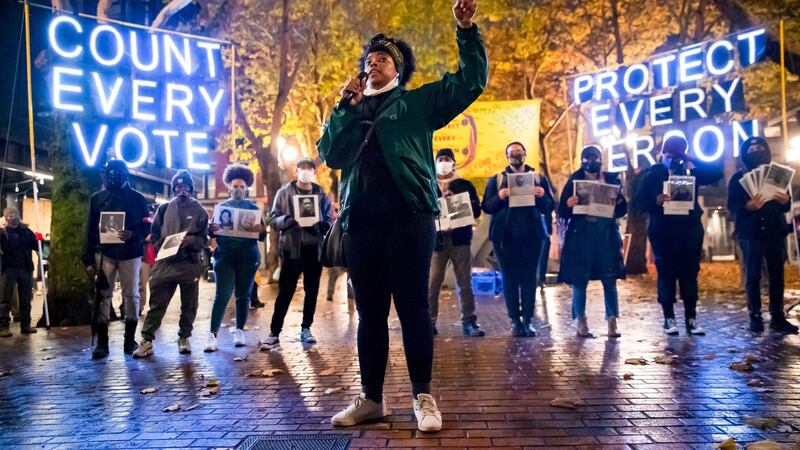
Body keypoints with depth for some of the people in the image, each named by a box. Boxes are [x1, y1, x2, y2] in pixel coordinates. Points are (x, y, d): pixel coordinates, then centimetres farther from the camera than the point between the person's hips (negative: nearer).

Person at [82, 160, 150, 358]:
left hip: (130, 253, 0)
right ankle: (102, 342, 1)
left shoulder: (137, 198, 6)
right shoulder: (97, 197, 9)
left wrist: (132, 234, -19)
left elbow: (146, 226, 4)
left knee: (131, 295, 3)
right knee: (103, 295, -3)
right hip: (104, 252, 1)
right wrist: (89, 259, 1)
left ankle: (130, 340, 12)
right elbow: (91, 230, 7)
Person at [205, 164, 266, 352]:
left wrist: (260, 230, -18)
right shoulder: (222, 206, 10)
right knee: (222, 295, -8)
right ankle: (213, 335, -8)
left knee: (243, 295, 6)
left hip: (247, 257, 1)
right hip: (225, 256, -1)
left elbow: (262, 236, 5)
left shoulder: (253, 207, 9)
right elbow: (212, 233, 8)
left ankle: (239, 331, 15)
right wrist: (212, 230, -15)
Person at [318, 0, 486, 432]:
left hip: (409, 218, -3)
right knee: (369, 312, 8)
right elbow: (330, 154, 6)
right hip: (360, 222, 4)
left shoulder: (418, 102, 12)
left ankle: (423, 397, 8)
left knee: (413, 307, -2)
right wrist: (346, 106, -1)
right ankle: (371, 397, 18)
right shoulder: (351, 112, 20)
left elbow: (471, 81, 7)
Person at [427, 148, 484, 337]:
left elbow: (476, 210, 4)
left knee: (465, 283, 2)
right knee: (432, 284, -4)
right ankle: (429, 322, 4)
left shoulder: (465, 185, 12)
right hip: (436, 240, -1)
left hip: (460, 238, 1)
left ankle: (469, 322, 6)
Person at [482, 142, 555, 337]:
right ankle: (515, 320, 3)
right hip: (505, 235, 0)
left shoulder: (540, 179, 12)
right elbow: (487, 207, 4)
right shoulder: (496, 180, 11)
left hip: (532, 234, 0)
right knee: (509, 277, -1)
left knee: (529, 277, 0)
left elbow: (550, 207, 8)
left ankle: (528, 320, 4)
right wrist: (499, 197, -16)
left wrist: (543, 196, -14)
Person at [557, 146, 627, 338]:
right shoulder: (574, 180, 5)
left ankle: (612, 322, 7)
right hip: (581, 233, -2)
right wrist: (568, 205, -21)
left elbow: (622, 210, 10)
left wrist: (620, 201, -11)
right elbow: (562, 212, 1)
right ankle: (581, 322, 11)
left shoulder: (611, 179, 11)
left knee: (610, 279, 0)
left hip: (607, 233, 2)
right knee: (580, 279, 0)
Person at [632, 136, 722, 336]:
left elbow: (717, 173, 1)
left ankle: (691, 318, 10)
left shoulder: (691, 172, 10)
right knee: (666, 274, 1)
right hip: (663, 232, -2)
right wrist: (655, 202, -23)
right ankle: (669, 318, 8)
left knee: (690, 274, 4)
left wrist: (693, 160, -3)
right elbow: (637, 203, -3)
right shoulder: (652, 175, 3)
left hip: (690, 230, 2)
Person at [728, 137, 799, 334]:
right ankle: (755, 317, 0)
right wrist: (747, 207, -23)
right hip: (751, 233, -3)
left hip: (775, 232, 3)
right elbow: (731, 206, -3)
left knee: (777, 275, 3)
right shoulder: (739, 177, 4)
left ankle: (778, 317, 8)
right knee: (753, 275, -3)